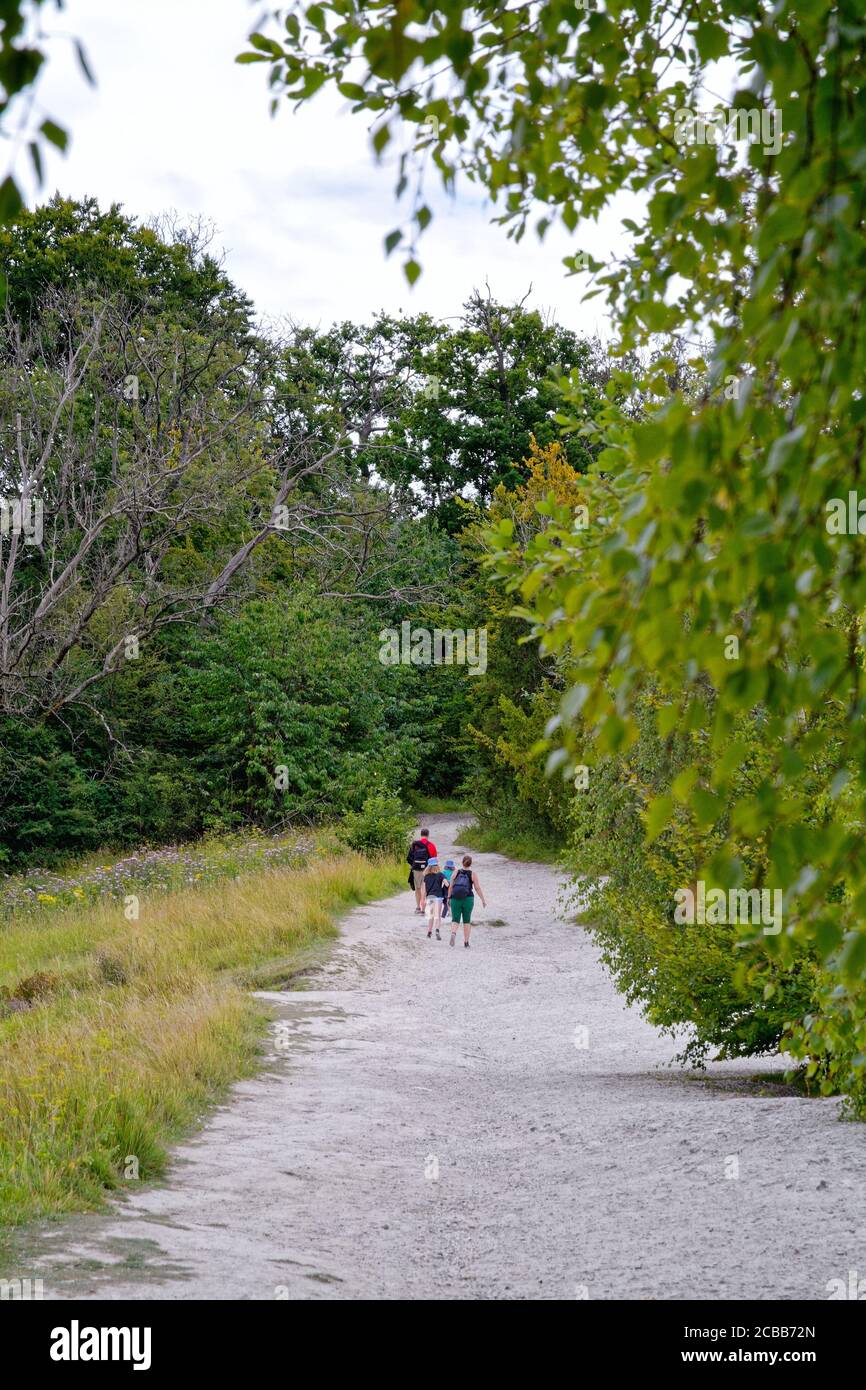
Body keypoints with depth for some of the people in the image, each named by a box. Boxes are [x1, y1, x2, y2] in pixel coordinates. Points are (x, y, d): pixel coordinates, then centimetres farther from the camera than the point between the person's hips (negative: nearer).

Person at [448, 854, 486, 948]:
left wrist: (448, 898, 14)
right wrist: (483, 900, 5)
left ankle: (453, 934, -26)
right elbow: (478, 888, -3)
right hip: (468, 899, -1)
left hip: (455, 899, 1)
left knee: (455, 920, 4)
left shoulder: (456, 873, 2)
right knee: (467, 921, 12)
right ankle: (466, 942, 14)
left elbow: (451, 886, 3)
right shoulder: (473, 874, -2)